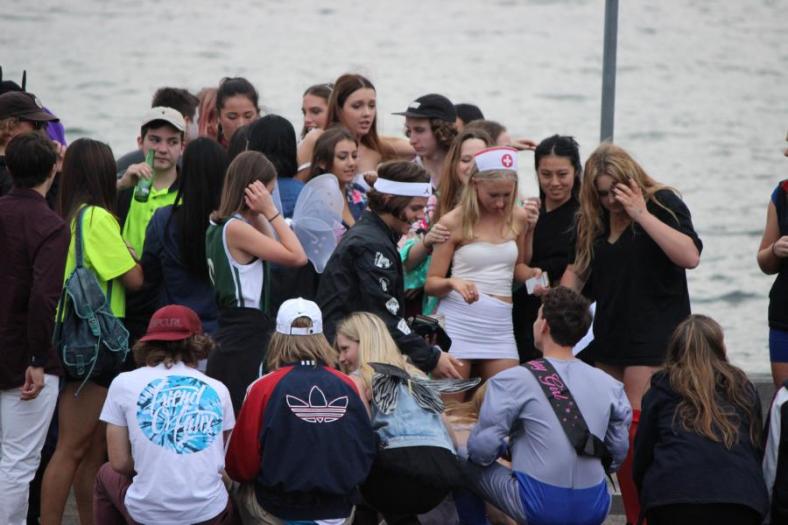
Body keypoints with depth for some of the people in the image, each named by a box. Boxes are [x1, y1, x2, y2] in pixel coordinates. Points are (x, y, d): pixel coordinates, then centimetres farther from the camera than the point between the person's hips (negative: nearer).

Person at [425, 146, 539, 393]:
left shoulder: (518, 218, 9)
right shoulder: (453, 222, -2)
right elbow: (431, 283, 0)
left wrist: (532, 274, 3)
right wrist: (453, 282, -21)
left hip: (500, 326, 4)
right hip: (458, 320, -4)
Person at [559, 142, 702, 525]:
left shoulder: (663, 203, -7)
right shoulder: (595, 220, 11)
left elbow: (690, 257, -20)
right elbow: (577, 269, 21)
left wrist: (642, 215, -22)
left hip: (654, 338, -7)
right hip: (610, 336, 7)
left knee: (636, 427, -14)